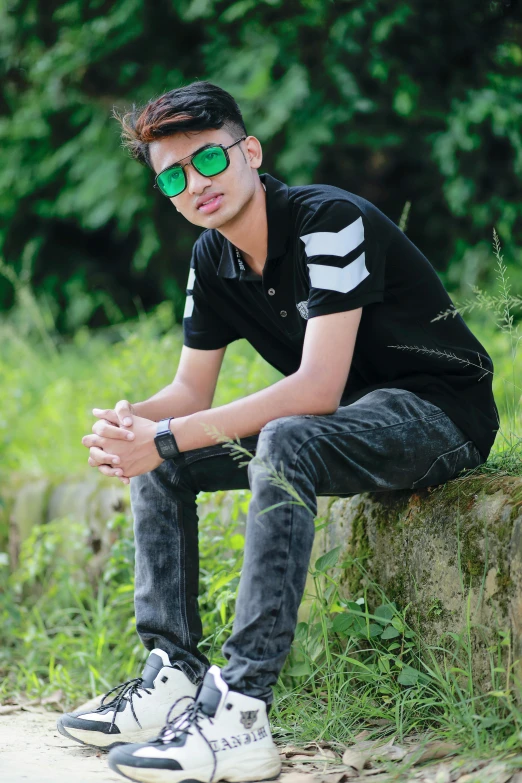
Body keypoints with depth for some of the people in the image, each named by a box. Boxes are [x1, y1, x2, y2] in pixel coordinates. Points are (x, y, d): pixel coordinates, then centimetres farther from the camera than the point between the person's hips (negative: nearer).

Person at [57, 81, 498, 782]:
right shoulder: (213, 261, 4)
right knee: (156, 458, 0)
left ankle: (239, 711, -39)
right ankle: (174, 674, -6)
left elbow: (317, 390, -30)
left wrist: (169, 437, -30)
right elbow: (191, 392, 8)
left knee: (286, 443, -37)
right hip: (348, 422, 9)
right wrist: (135, 422, -17)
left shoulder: (329, 222, -22)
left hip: (440, 409, -9)